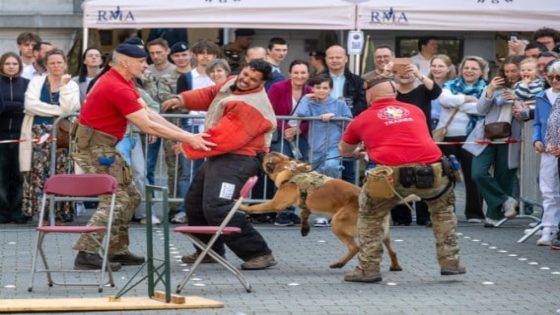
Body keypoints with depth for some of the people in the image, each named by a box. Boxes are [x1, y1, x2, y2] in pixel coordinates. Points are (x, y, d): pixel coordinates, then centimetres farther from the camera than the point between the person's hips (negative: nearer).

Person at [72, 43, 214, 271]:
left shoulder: (124, 83, 10)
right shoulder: (117, 88, -22)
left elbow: (148, 113, 9)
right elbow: (147, 126, -22)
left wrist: (185, 135, 1)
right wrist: (186, 139, -18)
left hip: (104, 146, 10)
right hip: (94, 146, -10)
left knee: (130, 197, 12)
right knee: (115, 201, -14)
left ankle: (116, 250, 16)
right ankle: (86, 254, -16)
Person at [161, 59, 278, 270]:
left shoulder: (252, 106, -25)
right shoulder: (232, 84, 6)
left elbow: (222, 138, -27)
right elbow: (209, 94, 19)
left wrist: (188, 147, -16)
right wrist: (182, 100, -1)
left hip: (235, 160, -11)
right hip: (217, 157, 11)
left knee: (216, 208, -25)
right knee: (194, 203, 21)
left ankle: (259, 253, -20)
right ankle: (211, 250, 38)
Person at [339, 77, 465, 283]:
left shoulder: (362, 119, 18)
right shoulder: (415, 111, 23)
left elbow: (344, 152, 35)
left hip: (392, 174, -2)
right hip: (431, 171, 2)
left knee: (369, 216, 24)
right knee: (442, 210, 32)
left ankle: (368, 269, 17)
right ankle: (450, 262, 27)